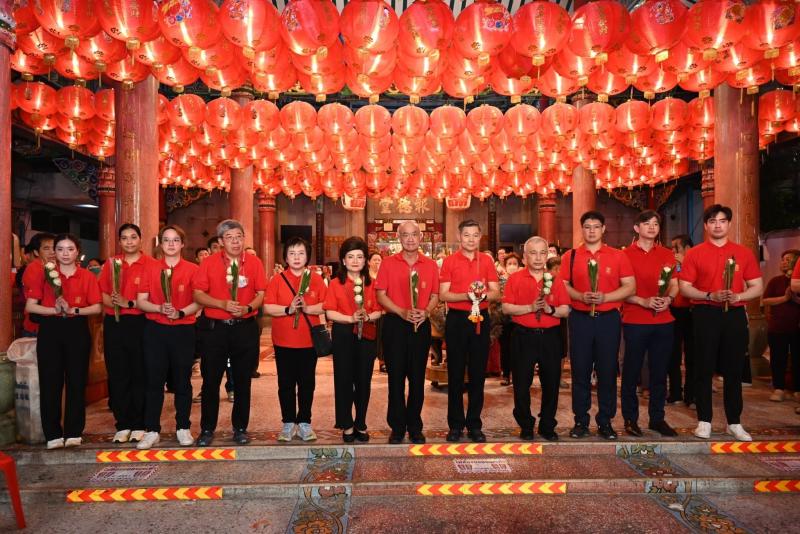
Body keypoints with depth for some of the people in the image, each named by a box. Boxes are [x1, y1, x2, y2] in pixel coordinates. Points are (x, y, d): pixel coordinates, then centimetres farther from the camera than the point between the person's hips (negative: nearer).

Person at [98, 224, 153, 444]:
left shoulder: (150, 264, -2)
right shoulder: (111, 263, 11)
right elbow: (102, 293, 10)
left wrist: (129, 303, -16)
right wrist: (112, 302, -10)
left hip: (140, 324, -4)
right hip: (114, 324, 4)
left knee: (140, 375, 2)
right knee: (117, 374, 8)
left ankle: (139, 425, 14)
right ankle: (122, 425, 19)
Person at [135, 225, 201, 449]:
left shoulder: (192, 269, 1)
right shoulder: (151, 268, 6)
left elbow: (199, 302, -1)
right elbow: (141, 301, 3)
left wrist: (180, 312, -18)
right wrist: (160, 308, -15)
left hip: (183, 330, -1)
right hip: (155, 330, 1)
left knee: (182, 381, 6)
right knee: (153, 380, 5)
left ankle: (183, 428, 19)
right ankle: (152, 431, 15)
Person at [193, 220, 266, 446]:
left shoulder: (254, 263, 3)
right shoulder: (209, 262, 1)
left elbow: (261, 294, 4)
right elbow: (198, 294, -2)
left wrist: (248, 308, -15)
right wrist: (222, 304, -17)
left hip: (246, 328, 1)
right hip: (214, 328, 0)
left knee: (243, 381, 8)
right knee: (211, 380, 6)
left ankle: (240, 428, 22)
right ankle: (207, 429, 21)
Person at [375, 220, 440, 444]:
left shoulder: (431, 265, 7)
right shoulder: (388, 263, 2)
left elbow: (435, 295, 8)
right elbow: (381, 295, -2)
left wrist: (426, 311, -12)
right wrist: (402, 312, -15)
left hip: (421, 325, 1)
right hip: (394, 325, -1)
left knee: (417, 378, 8)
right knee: (396, 377, 4)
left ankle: (415, 427, 21)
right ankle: (397, 427, 17)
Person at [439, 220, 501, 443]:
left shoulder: (487, 261, 7)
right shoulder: (449, 261, 0)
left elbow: (496, 292, 6)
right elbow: (443, 294, -6)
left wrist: (483, 294, -15)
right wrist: (467, 295, -19)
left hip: (481, 319, 2)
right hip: (456, 319, -2)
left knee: (478, 373, 7)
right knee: (455, 373, 4)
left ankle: (474, 425, 19)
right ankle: (455, 425, 16)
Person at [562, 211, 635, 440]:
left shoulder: (618, 256, 5)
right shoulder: (570, 256, 6)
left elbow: (630, 287, 1)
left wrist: (605, 297, -14)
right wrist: (580, 296, -14)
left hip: (608, 318, 0)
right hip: (580, 318, 0)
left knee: (607, 371, 5)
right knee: (580, 371, 4)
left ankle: (605, 421, 18)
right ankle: (581, 421, 16)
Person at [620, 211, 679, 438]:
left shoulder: (667, 254, 11)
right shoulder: (626, 254, -2)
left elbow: (674, 284, 13)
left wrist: (669, 298, -8)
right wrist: (643, 301, -16)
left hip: (663, 321, 4)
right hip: (634, 322, -4)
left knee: (659, 372, 10)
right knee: (632, 371, 4)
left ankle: (657, 418, 22)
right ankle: (630, 418, 15)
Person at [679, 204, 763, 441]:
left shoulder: (744, 253, 8)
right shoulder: (694, 254, 2)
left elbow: (757, 287, 8)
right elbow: (684, 287, -1)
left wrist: (738, 296, -11)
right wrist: (710, 295, -16)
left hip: (735, 315, 2)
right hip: (705, 314, -2)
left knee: (733, 370, 7)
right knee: (704, 369, 2)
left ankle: (734, 423, 19)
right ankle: (704, 421, 12)